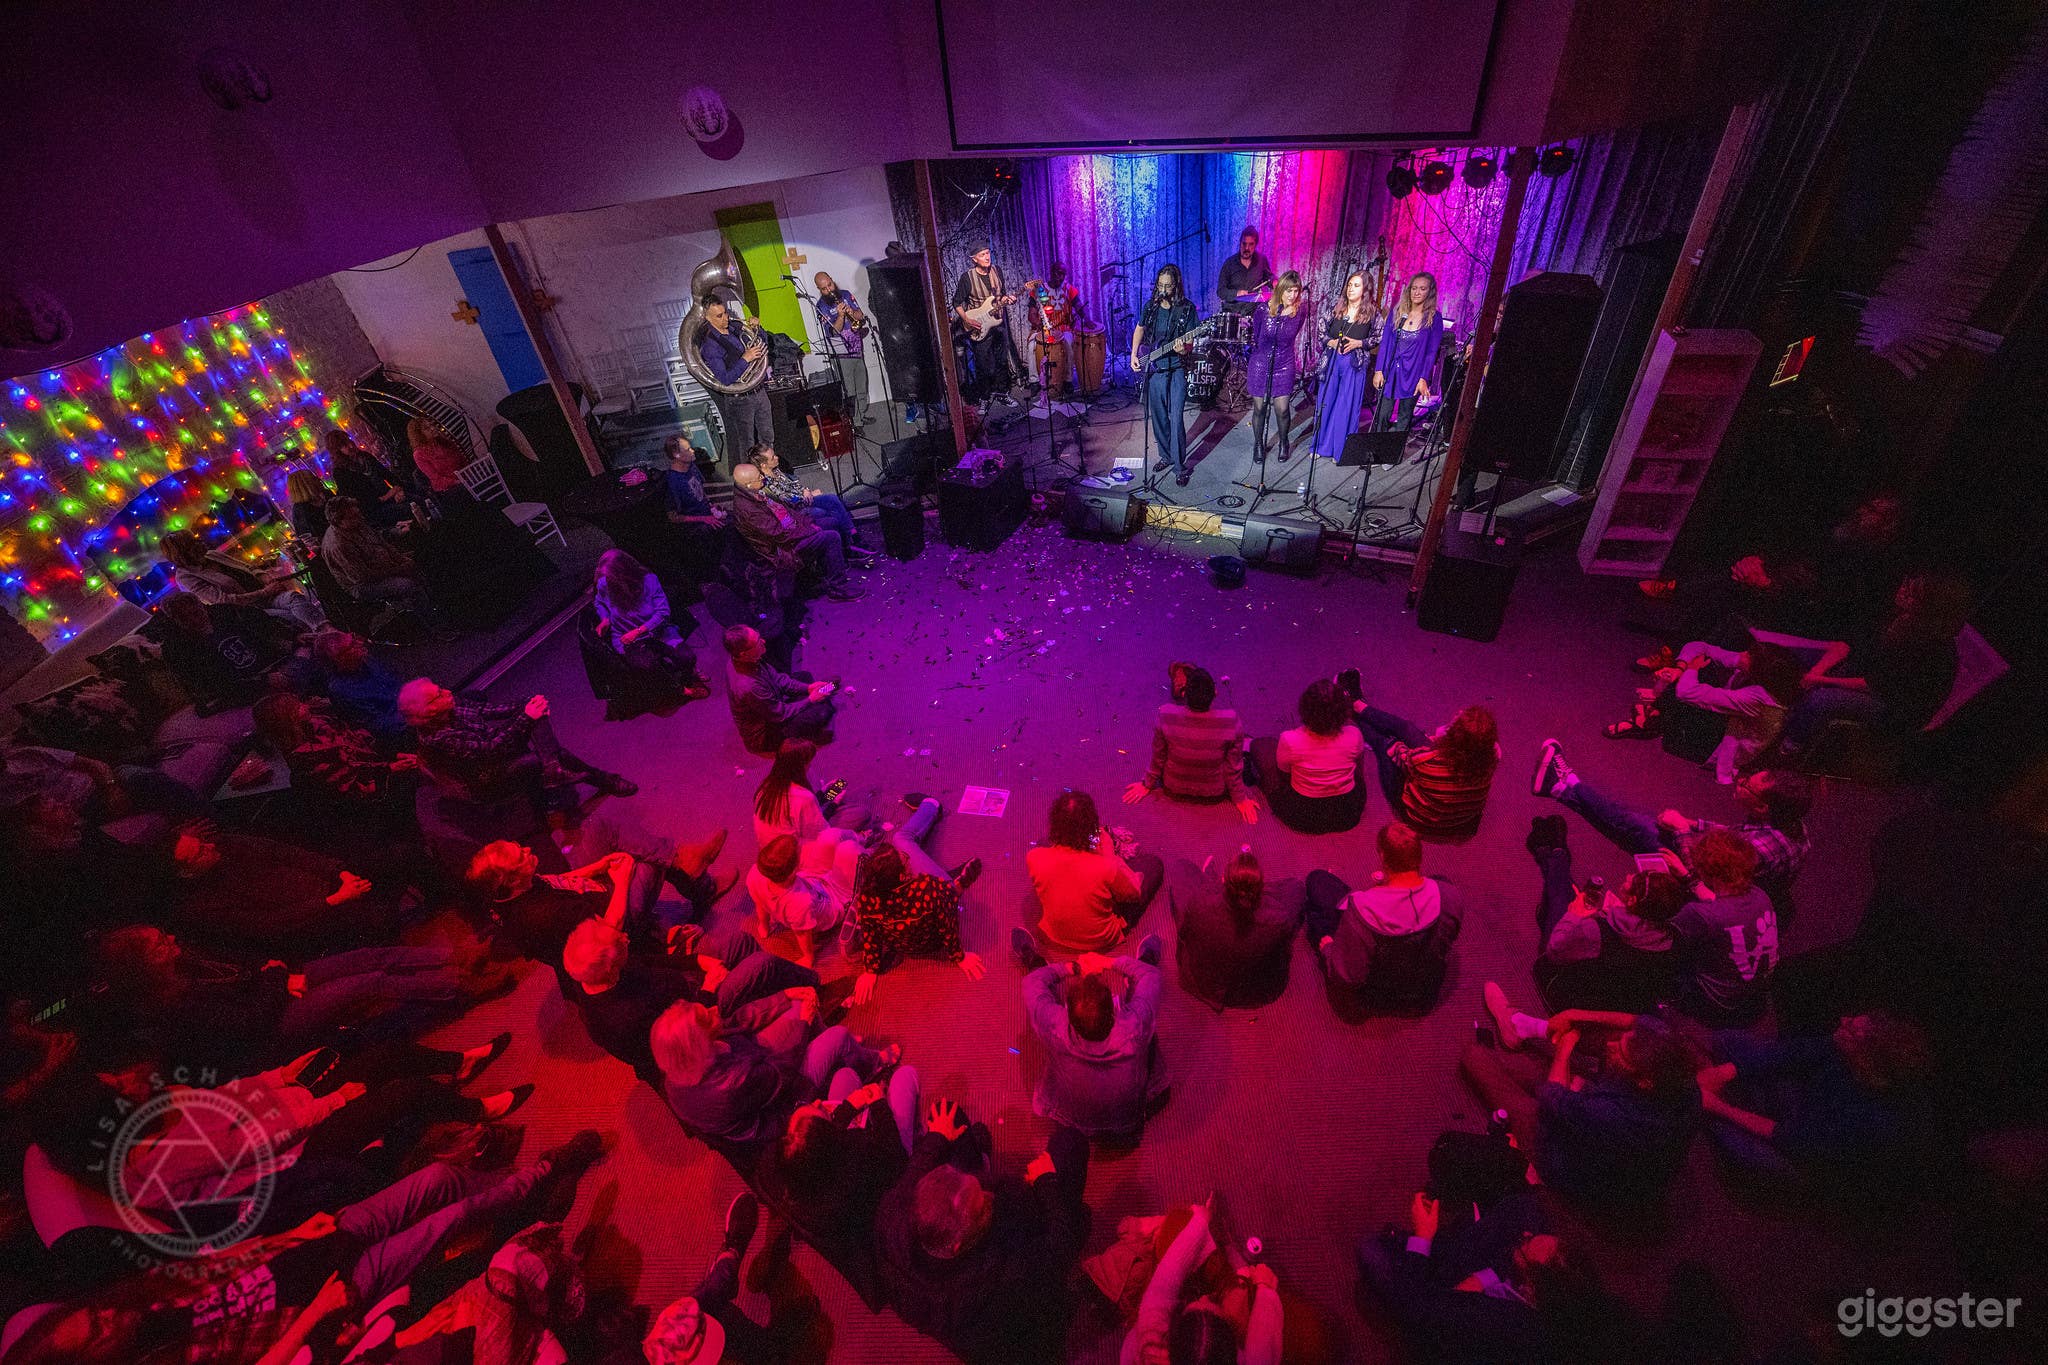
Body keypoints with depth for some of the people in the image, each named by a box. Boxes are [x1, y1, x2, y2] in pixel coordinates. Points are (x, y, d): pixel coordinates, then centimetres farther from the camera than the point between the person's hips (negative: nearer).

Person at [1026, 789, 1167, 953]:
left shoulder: (1034, 858, -28)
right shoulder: (1107, 868, -37)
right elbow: (1134, 893, -14)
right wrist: (1109, 855, -8)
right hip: (1102, 942, -2)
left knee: (1042, 845, 20)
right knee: (1153, 862, 10)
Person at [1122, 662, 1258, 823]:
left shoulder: (1166, 717, -29)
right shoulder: (1230, 722, -30)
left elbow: (1158, 759, -11)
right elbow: (1233, 767, -15)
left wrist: (1147, 785, 8)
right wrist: (1240, 799, 4)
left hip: (1174, 788, 1)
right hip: (1214, 793, 0)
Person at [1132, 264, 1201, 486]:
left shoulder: (1187, 308, -7)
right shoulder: (1151, 306, 5)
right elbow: (1139, 329, 20)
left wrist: (1184, 349, -27)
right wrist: (1134, 355, 8)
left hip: (1177, 370, -4)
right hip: (1153, 369, 5)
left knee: (1176, 419, -10)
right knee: (1158, 417, 13)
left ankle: (1180, 467, -3)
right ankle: (1166, 455, 31)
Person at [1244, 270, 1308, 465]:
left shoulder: (1300, 311, -7)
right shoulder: (1263, 310, -12)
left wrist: (1281, 351, 15)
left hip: (1285, 365, 1)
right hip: (1260, 364, -1)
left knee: (1283, 409, -1)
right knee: (1259, 408, 6)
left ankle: (1284, 443, 25)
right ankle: (1258, 444, 27)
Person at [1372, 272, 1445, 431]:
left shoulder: (1434, 318, -1)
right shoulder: (1396, 311, 6)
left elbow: (1432, 351, -3)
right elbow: (1385, 342, 5)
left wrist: (1423, 379, -12)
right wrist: (1378, 370, -3)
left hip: (1413, 375, -2)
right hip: (1390, 371, 2)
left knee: (1404, 420, 5)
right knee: (1381, 416, -2)